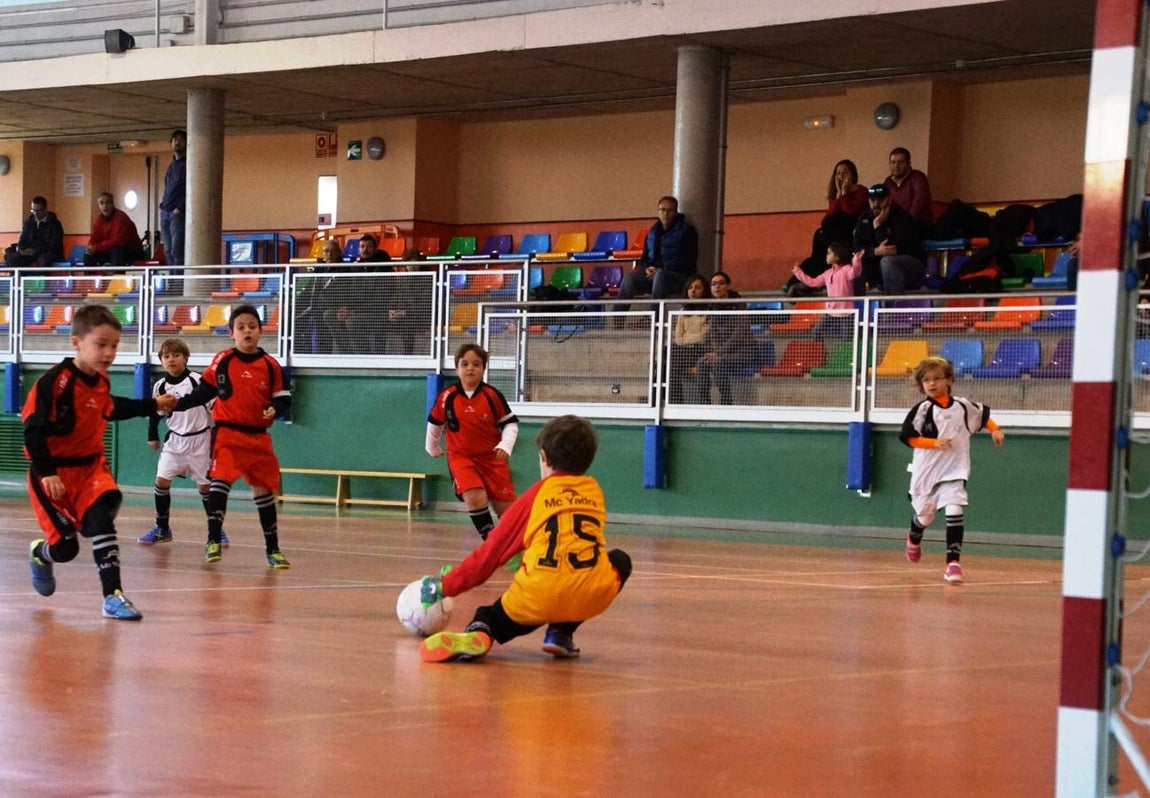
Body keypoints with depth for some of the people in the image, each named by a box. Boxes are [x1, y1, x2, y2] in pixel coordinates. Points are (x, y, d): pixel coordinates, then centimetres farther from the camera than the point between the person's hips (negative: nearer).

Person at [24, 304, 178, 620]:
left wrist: (153, 405, 29)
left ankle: (113, 596, -20)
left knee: (100, 519, -21)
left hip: (91, 465, 5)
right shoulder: (55, 381, -22)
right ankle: (40, 553, 33)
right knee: (65, 547, -6)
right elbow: (33, 429, -22)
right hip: (55, 473, -5)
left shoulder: (101, 381, 2)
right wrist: (46, 472, -28)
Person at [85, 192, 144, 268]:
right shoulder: (99, 219, 1)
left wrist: (97, 247, -28)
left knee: (116, 251, -37)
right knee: (89, 254, -3)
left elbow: (118, 241, -30)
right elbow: (94, 239, 4)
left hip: (131, 252, -7)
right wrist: (91, 248, -21)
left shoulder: (121, 217, -22)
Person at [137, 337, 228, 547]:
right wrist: (153, 436, 12)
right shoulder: (160, 386, -2)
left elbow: (214, 408, -8)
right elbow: (154, 412, 14)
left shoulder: (197, 380, -14)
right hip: (175, 440, 3)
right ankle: (162, 529, 7)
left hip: (200, 439, -3)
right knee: (162, 480, -5)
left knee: (205, 485, 2)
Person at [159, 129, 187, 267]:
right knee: (168, 251, 5)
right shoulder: (172, 165, 22)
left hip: (178, 214, -8)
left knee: (177, 250, -14)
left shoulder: (187, 164, -2)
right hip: (165, 213, 8)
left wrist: (179, 208, -16)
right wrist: (163, 205, 12)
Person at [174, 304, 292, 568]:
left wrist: (274, 409, -16)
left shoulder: (270, 365, 2)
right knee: (220, 480, -19)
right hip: (227, 432, -2)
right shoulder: (222, 361, -2)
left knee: (264, 488, 8)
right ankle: (213, 541, -13)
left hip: (258, 437, 2)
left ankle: (273, 549, 17)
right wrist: (177, 404, -5)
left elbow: (283, 397, 5)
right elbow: (203, 392, 5)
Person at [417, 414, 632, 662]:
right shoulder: (595, 492, 21)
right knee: (619, 561, 32)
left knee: (498, 618, 29)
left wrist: (446, 585, 26)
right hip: (594, 596, 0)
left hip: (538, 596, 0)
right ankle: (561, 632, 14)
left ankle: (478, 630, -9)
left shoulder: (537, 494, 14)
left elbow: (491, 552, 16)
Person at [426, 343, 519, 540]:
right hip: (461, 457, -1)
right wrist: (432, 447, 23)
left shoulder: (492, 395, -9)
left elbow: (510, 422, 0)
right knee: (475, 497, -25)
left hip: (492, 457, 1)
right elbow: (434, 422, 10)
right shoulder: (447, 397, -9)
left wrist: (506, 446, -17)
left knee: (505, 507, 2)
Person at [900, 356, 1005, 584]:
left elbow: (983, 415, 19)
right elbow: (909, 437, -12)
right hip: (926, 471, -1)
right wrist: (934, 443, -22)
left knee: (954, 511, -18)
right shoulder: (922, 410, -9)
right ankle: (914, 539, 52)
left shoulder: (963, 406, 1)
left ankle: (953, 561, -16)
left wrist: (995, 430, 5)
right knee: (925, 515, 16)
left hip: (954, 471, 1)